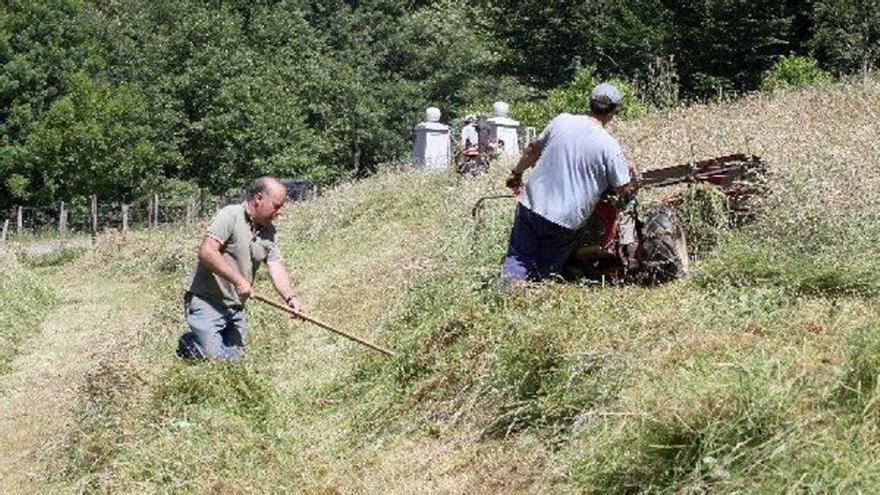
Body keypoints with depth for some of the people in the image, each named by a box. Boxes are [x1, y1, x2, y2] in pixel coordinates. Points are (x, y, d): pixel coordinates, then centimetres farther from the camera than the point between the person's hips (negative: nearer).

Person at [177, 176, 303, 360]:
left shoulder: (269, 232, 9)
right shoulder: (230, 216, -14)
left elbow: (276, 268, 2)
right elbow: (206, 251, -24)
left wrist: (290, 297, -16)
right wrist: (238, 280, -25)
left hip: (235, 307, 7)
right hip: (206, 301, -7)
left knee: (235, 357, 6)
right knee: (214, 356, -13)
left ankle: (195, 340, 30)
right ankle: (187, 345, 17)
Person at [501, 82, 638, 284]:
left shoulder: (561, 121, -2)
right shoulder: (609, 146, -11)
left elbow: (534, 149, 12)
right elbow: (625, 190, -3)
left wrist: (517, 173, 29)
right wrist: (634, 184, 20)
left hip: (531, 206, 2)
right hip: (566, 222, -2)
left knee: (518, 258, 13)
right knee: (543, 270, 15)